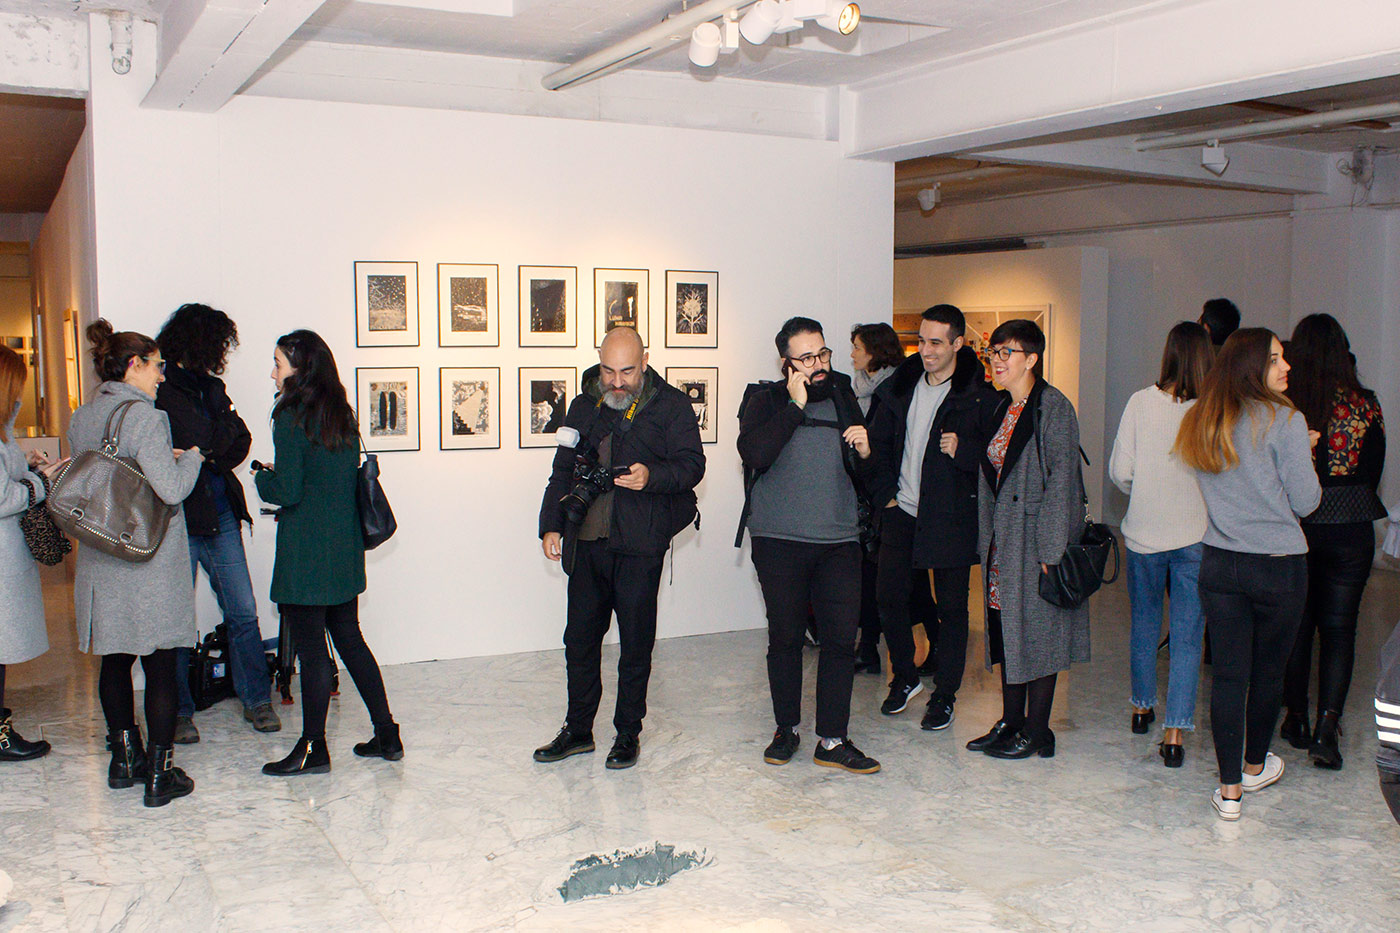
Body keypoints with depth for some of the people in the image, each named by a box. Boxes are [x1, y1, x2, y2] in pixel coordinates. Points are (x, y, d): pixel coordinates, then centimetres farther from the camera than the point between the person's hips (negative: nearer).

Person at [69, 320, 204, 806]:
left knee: (115, 661, 18)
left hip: (100, 562, 7)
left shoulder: (80, 419, 7)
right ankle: (159, 774, 7)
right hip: (151, 565, -7)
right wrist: (190, 457, -3)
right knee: (160, 667, 2)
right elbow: (171, 489, -23)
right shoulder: (144, 417, -16)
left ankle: (124, 758, 28)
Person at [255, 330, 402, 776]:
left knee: (310, 647, 0)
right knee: (349, 639, 15)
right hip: (345, 547, 8)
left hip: (305, 553, -8)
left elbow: (286, 492, -17)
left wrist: (263, 476, 3)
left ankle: (313, 748, 8)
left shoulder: (291, 419, -14)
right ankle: (386, 734, 18)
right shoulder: (343, 415, 9)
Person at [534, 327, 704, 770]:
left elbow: (692, 464, -5)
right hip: (586, 542, 5)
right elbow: (562, 471, 20)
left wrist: (652, 476, -24)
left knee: (636, 642, 4)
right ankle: (577, 729, 25)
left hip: (639, 546, -4)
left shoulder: (671, 406, 0)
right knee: (580, 638, 10)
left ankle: (628, 733, 19)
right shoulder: (584, 406, 15)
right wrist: (551, 525, 11)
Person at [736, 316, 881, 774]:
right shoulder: (766, 400, 2)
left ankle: (832, 740, 7)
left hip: (839, 540, 3)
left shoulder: (843, 397, 12)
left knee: (841, 637, -2)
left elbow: (866, 479, 17)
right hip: (779, 541, -2)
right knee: (785, 636, 6)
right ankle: (786, 728, 23)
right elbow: (754, 454, -19)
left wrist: (865, 452, -6)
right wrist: (796, 406, -16)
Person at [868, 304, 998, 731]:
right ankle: (904, 676, 28)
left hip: (951, 518, -4)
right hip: (902, 511, 4)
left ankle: (944, 696, 18)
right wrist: (885, 492, 7)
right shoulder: (901, 386, 7)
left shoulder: (980, 395, -7)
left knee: (952, 607, 4)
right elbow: (879, 441, 16)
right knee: (889, 595, 6)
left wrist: (964, 449, -22)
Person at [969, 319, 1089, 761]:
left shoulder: (1053, 407, -12)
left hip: (1035, 535, -8)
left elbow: (1060, 480, -16)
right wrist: (986, 538, 11)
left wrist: (1049, 549, -19)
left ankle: (1036, 733, 9)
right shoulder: (1001, 408, 13)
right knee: (1006, 630, 12)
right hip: (1002, 540, 8)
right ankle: (1010, 722, 22)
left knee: (1037, 632, 0)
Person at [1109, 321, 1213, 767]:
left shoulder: (1141, 402, -8)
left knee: (1144, 624, 20)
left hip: (1145, 533, 2)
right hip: (1197, 535, -2)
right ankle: (1174, 732, 3)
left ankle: (1142, 707, 37)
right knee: (1187, 636, 5)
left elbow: (1120, 471, -4)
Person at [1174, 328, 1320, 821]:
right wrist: (1304, 453, 8)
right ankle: (1255, 765, 35)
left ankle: (1230, 789, 7)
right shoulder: (1284, 421, -13)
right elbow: (1305, 501, -10)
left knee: (1227, 672, 6)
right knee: (1268, 670, 16)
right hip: (1279, 566, -4)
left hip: (1219, 562, 4)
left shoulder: (1202, 423, 4)